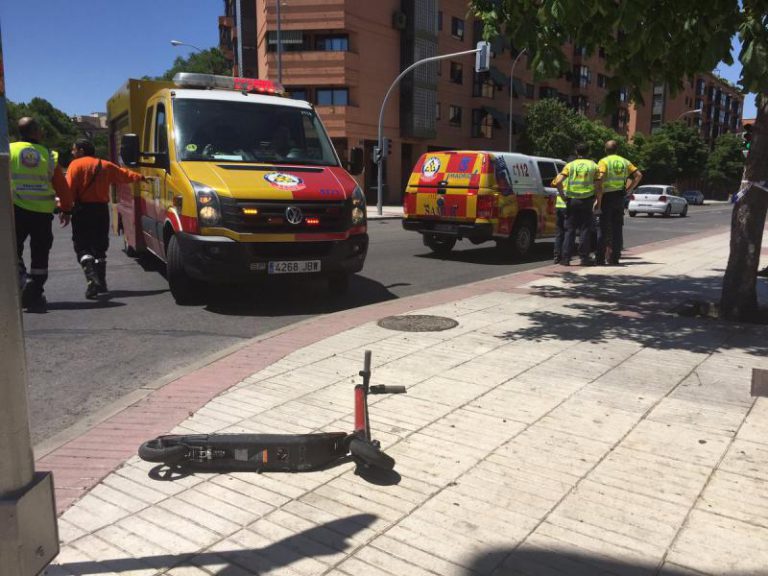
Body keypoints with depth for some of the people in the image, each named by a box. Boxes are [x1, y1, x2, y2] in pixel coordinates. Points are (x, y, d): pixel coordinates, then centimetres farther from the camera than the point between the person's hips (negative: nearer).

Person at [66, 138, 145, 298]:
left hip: (83, 210, -5)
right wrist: (141, 177, 36)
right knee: (100, 246, 15)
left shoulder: (76, 165, -4)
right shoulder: (105, 165, 11)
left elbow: (70, 189, -13)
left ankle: (92, 278, -26)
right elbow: (124, 174, 21)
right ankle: (101, 282, 18)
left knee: (82, 246, -4)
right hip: (102, 209, 5)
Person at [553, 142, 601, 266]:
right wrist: (598, 201, 10)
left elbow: (558, 182, -11)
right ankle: (584, 258, 5)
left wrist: (562, 195, 0)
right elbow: (598, 187, -1)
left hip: (572, 200, 0)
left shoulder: (570, 165, 3)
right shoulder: (593, 166, 5)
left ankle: (566, 258, 2)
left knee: (570, 229, 5)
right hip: (587, 201, 0)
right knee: (585, 229, 5)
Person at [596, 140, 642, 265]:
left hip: (607, 197, -4)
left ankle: (600, 258, -3)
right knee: (617, 229, 8)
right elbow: (639, 175, 4)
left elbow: (601, 177, -20)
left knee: (603, 228, 0)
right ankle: (614, 257, 8)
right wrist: (629, 189, 7)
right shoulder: (624, 161, 12)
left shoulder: (604, 161, -3)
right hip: (620, 197, 4)